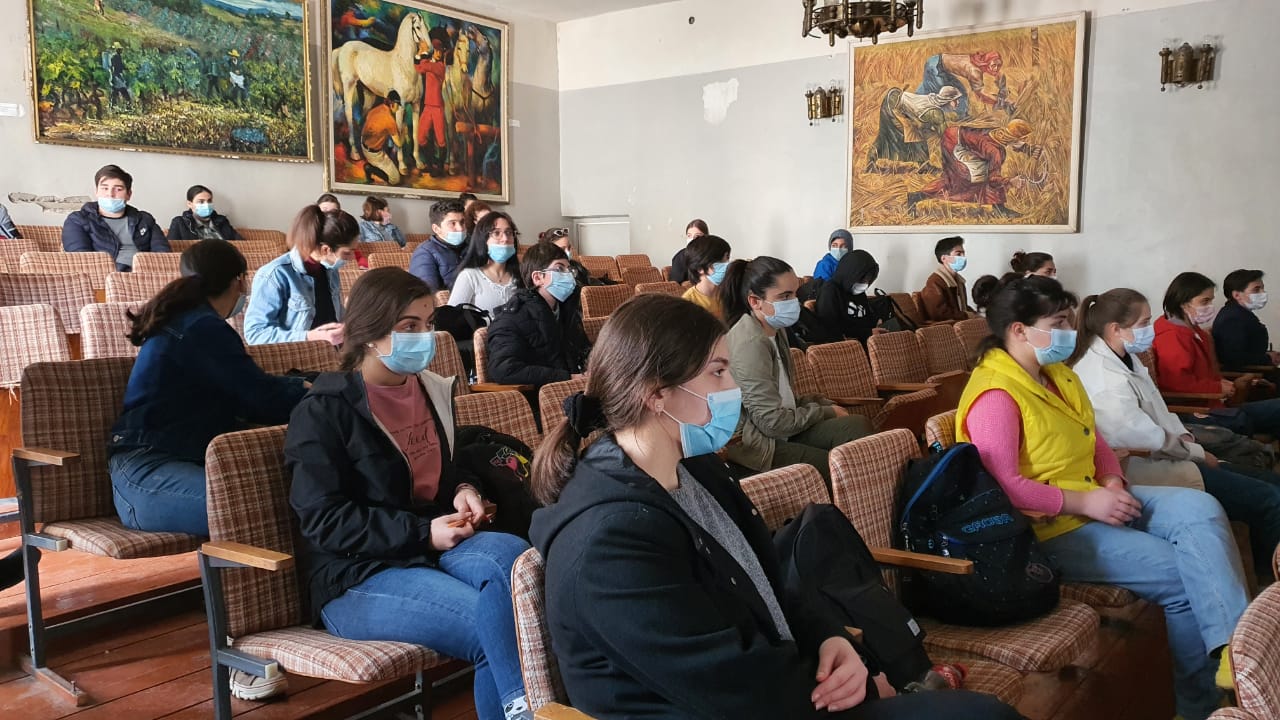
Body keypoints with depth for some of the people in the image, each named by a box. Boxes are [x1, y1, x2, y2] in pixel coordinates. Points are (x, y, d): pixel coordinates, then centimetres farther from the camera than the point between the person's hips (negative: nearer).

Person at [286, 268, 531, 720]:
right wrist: (423, 533, -20)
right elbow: (323, 521, -14)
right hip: (354, 578, -6)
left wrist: (464, 490, 1)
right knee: (492, 630, -29)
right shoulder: (323, 412, -9)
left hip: (429, 545, 6)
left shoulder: (433, 391, 11)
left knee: (511, 555, -30)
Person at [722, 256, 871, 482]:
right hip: (759, 447, -9)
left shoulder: (775, 330, 10)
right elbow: (773, 423, -22)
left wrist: (826, 405, 2)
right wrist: (826, 412, -7)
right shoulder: (751, 343, -21)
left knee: (857, 425, -9)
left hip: (778, 430, 9)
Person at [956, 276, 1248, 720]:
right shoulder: (994, 396, -20)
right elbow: (1004, 487, -27)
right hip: (1050, 528, -9)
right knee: (1182, 577, -15)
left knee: (1200, 509, -13)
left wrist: (1112, 482, -3)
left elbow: (1095, 441, 18)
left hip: (1096, 498, 9)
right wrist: (1085, 502, -23)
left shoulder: (1057, 372, 12)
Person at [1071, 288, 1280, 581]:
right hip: (1146, 472, -10)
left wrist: (1183, 434, 1)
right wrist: (1196, 453, -7)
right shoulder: (1103, 378, -24)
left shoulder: (1123, 359, 8)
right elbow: (1144, 438, -21)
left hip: (1160, 458, 10)